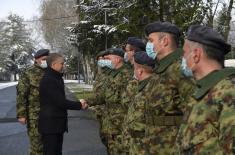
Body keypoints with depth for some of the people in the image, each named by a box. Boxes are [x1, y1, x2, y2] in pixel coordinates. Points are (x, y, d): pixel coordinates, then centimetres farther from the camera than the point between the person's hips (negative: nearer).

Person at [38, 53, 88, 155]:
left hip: (57, 124, 10)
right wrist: (79, 105, -10)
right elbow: (61, 102, -21)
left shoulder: (57, 78, 15)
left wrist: (79, 104, 0)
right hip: (50, 125, -10)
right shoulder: (48, 80, -18)